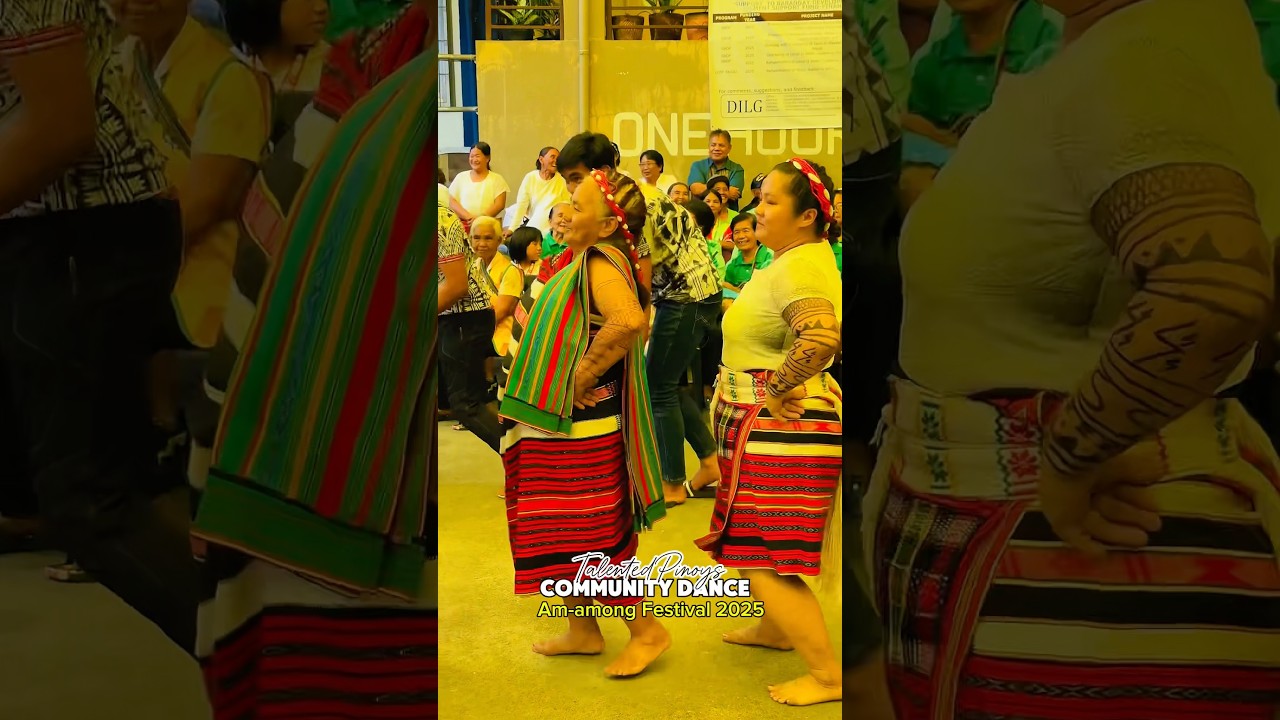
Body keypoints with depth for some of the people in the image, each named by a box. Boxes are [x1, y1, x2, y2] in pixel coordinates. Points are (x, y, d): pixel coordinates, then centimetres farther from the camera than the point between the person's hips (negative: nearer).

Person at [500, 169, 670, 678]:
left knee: (589, 538, -1)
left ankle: (648, 631, 14)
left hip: (584, 432, -10)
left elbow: (630, 320, -38)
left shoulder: (601, 261, -19)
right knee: (566, 535, 17)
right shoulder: (585, 262, 12)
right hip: (562, 428, 10)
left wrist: (582, 376, -26)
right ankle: (582, 631, 31)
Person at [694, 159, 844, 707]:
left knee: (762, 560, -5)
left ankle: (828, 674, 5)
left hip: (780, 429, -10)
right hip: (771, 429, 10)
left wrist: (774, 391, -28)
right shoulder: (795, 258, 12)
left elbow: (822, 335, -41)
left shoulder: (799, 268, -21)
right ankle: (776, 628, 43)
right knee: (753, 542, 24)